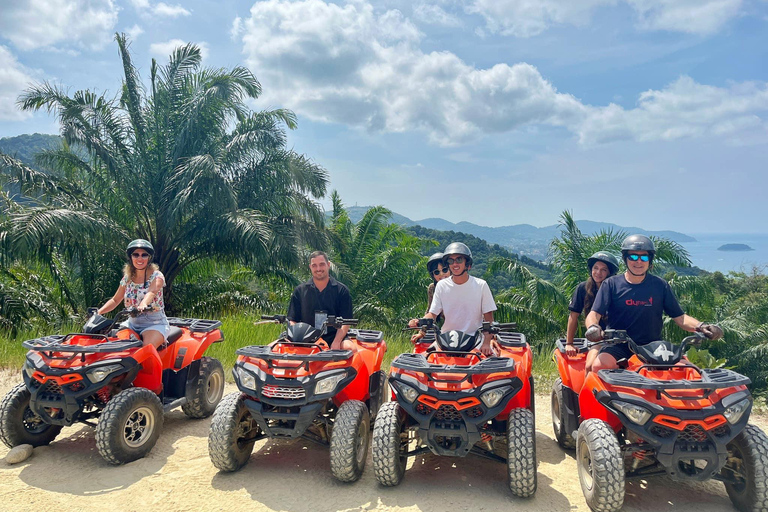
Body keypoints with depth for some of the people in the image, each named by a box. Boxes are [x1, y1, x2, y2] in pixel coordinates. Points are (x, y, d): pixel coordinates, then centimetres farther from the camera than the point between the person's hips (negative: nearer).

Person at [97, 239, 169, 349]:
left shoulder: (157, 276, -6)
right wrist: (99, 312, 0)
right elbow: (115, 300, 18)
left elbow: (152, 292, -27)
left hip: (154, 324, -5)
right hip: (132, 324, 6)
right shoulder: (127, 278, 10)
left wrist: (143, 304, -49)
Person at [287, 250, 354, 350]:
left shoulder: (342, 290, 6)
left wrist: (336, 343, -17)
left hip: (334, 337, -1)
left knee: (349, 348, -32)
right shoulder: (300, 291, 12)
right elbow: (293, 320, 11)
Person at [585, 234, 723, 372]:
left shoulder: (661, 286, 10)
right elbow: (594, 314, -6)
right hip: (618, 347, -3)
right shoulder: (611, 284, 2)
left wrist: (700, 327, -9)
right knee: (599, 366, -32)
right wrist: (593, 327, -29)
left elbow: (679, 317, 10)